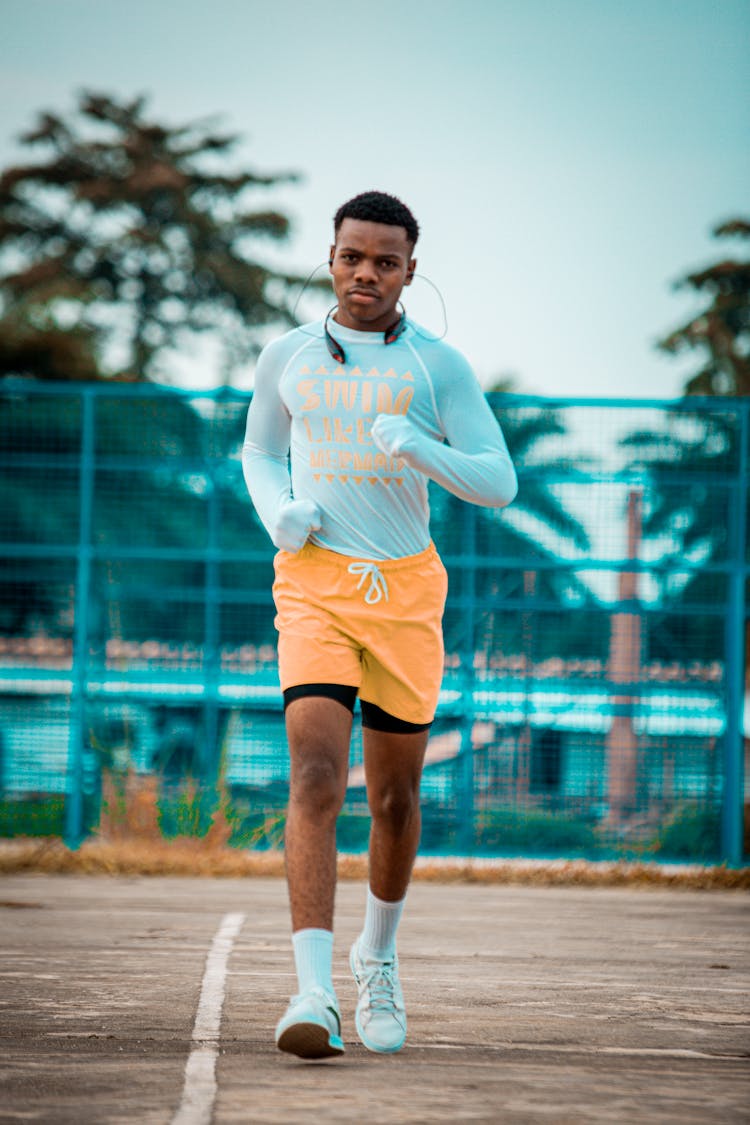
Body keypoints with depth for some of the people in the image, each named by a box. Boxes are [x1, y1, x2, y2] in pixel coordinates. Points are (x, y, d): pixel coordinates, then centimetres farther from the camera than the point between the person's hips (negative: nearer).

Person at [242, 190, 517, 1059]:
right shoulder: (287, 359, 6)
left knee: (395, 797, 11)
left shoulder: (439, 366, 1)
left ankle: (378, 957, 37)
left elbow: (499, 482, -3)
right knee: (315, 780, -18)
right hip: (313, 583, -1)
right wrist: (278, 513, 1)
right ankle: (312, 994, -25)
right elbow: (259, 451, 23)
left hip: (407, 591, 1)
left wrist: (421, 449, -21)